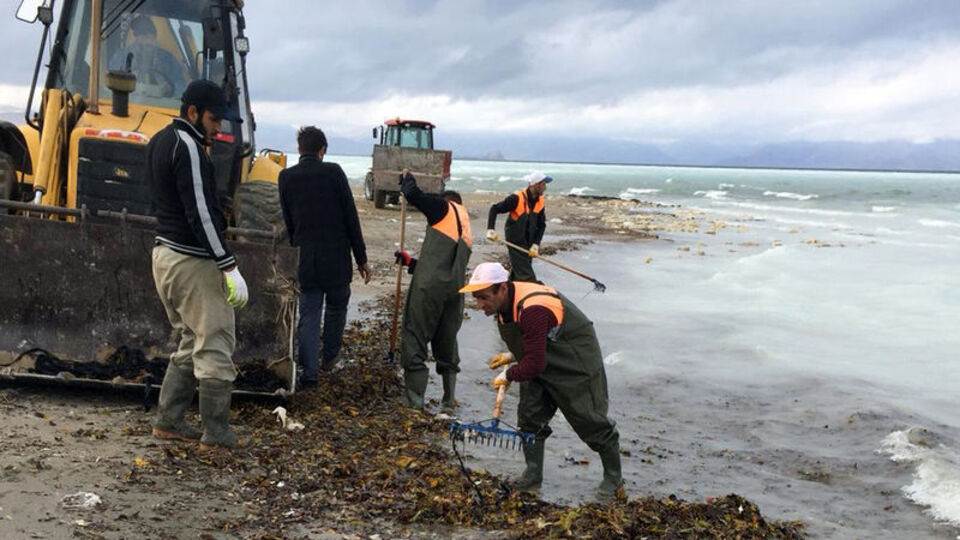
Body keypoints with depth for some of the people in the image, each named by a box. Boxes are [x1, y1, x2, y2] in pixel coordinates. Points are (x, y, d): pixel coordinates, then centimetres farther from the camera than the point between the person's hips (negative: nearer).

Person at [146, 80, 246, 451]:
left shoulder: (159, 142, 15)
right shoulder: (187, 146, -15)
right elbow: (201, 213, -21)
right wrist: (229, 267, -21)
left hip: (165, 253, 10)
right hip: (192, 260, -10)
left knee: (192, 341, 18)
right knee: (216, 344, -4)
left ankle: (168, 422, 20)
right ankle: (216, 435, -1)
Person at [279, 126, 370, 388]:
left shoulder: (286, 177, 2)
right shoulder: (333, 172, -6)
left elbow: (288, 223, 7)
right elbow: (351, 218, -4)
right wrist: (361, 258, 3)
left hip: (305, 259, 2)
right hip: (336, 257, -2)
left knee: (308, 315, 6)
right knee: (336, 307, 19)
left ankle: (309, 373, 0)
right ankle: (330, 356, 32)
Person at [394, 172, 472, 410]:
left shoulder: (445, 208, 3)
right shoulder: (467, 234, 25)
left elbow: (414, 195, -7)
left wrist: (407, 181, 16)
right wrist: (410, 262, 38)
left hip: (428, 289, -7)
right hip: (455, 291, 7)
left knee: (415, 338, 1)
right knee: (447, 344, 18)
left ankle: (414, 397, 1)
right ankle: (449, 398, 23)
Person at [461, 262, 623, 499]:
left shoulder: (532, 309, -36)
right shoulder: (506, 301, -4)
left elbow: (535, 364, -33)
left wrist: (508, 376, -17)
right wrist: (512, 356, 5)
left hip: (577, 362, -9)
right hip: (543, 358, 9)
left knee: (591, 420, 0)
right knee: (530, 416, 4)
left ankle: (613, 477, 19)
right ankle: (533, 474, 19)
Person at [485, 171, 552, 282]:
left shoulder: (540, 201, 0)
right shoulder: (517, 198, -19)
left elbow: (541, 225, 6)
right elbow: (495, 208, -13)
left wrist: (536, 244, -4)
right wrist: (491, 230, -19)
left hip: (528, 243, 6)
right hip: (515, 242, -6)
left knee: (516, 275, 15)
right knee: (526, 276, -11)